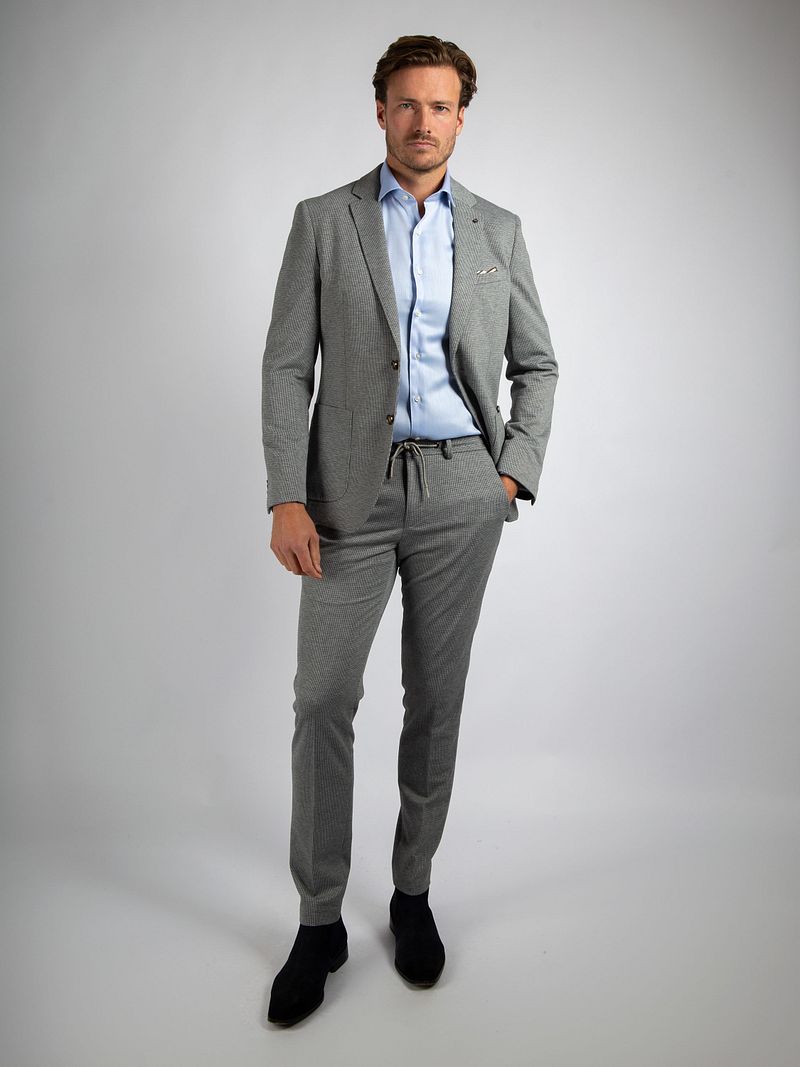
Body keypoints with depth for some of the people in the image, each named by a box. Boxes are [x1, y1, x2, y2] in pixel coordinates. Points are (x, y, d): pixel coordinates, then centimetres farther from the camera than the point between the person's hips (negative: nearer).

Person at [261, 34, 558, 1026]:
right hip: (353, 488, -1)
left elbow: (535, 364, 14)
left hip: (461, 490, 2)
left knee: (435, 700, 8)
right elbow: (287, 366, -1)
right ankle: (319, 920, 15)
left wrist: (516, 472, -1)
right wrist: (285, 498, -10)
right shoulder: (323, 220, 5)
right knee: (323, 700, -1)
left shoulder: (497, 230, 10)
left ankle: (413, 891, 27)